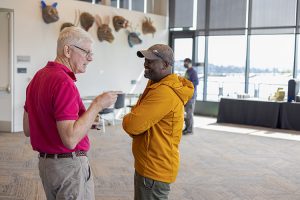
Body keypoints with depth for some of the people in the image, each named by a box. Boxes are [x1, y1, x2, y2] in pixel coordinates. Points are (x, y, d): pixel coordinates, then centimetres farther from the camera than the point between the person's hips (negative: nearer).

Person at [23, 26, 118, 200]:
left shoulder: (38, 77, 7)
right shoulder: (64, 83, -22)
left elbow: (27, 129, 13)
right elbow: (70, 139, -27)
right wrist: (97, 105, -20)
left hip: (45, 162, 9)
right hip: (69, 165, -9)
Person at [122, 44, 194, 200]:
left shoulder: (164, 92, -25)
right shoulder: (158, 85, 11)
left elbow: (131, 125, -27)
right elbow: (141, 116, 13)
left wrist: (127, 118, -5)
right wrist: (132, 118, -9)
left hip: (154, 170, -10)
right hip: (149, 165, 10)